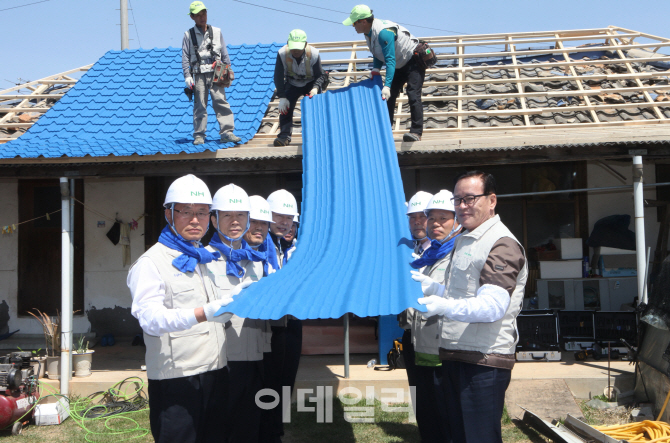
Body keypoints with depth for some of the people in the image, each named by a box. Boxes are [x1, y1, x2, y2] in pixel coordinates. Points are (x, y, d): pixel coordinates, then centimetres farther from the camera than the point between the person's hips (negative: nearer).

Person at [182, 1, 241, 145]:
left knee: (221, 102, -9)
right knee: (199, 105, 0)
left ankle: (227, 132, -10)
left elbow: (224, 54, 16)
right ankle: (199, 135, 5)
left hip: (215, 73, 1)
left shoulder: (216, 32, 13)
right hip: (199, 74, -1)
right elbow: (185, 58, 6)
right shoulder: (189, 35, 8)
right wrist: (187, 76, -3)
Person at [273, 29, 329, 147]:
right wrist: (282, 97, -25)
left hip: (311, 83, -1)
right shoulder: (282, 54, -26)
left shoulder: (313, 54, -28)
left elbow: (320, 75, -19)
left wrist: (316, 88, -39)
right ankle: (284, 136, -14)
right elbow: (278, 77, -19)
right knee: (285, 106, -15)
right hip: (292, 83, 1)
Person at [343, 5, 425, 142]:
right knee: (388, 96, 6)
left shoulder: (384, 32, -33)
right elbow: (377, 54, 10)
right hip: (399, 65, 10)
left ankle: (416, 132, -21)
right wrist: (375, 69, -8)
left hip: (414, 61, -10)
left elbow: (390, 60, -38)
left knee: (413, 95, -21)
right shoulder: (369, 32, -4)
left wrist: (387, 85, -44)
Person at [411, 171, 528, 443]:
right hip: (453, 357, 10)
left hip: (484, 362, -9)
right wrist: (430, 286, 18)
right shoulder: (463, 241, 20)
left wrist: (445, 306, -38)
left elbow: (492, 306, -25)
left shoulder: (502, 244, -12)